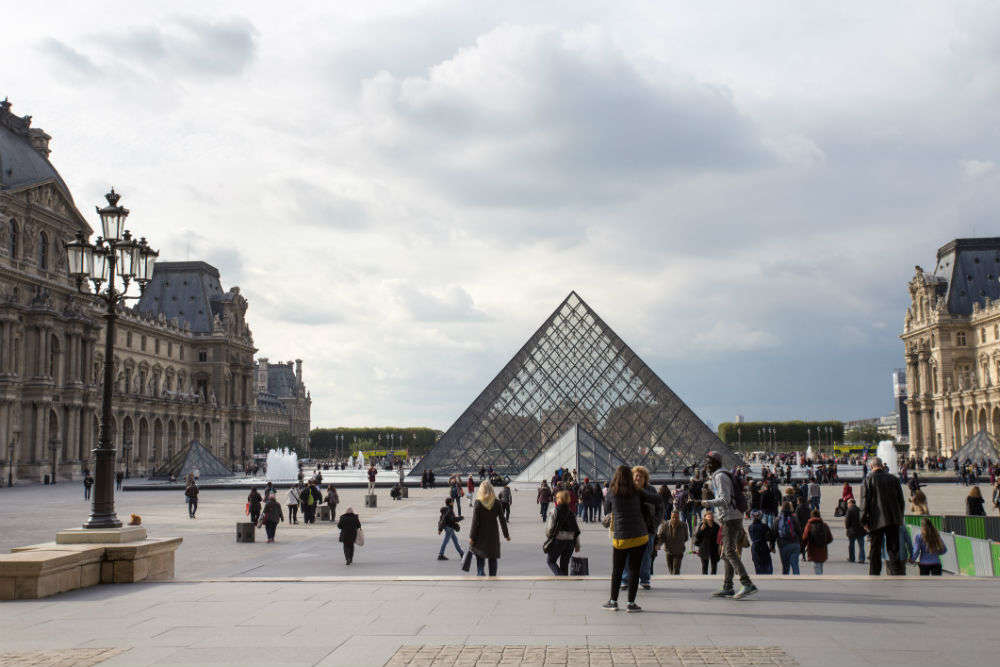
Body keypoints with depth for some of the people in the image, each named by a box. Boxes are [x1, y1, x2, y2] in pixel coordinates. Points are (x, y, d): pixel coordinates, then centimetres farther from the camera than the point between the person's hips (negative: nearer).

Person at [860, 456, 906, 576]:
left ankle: (874, 574, 6)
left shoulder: (868, 480, -5)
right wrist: (899, 517, 18)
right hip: (893, 519, 3)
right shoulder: (893, 478, 7)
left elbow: (865, 501, -8)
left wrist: (864, 521, -4)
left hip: (876, 520, -3)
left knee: (874, 551, 4)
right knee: (894, 550, 6)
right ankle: (898, 575, 1)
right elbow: (901, 500, 11)